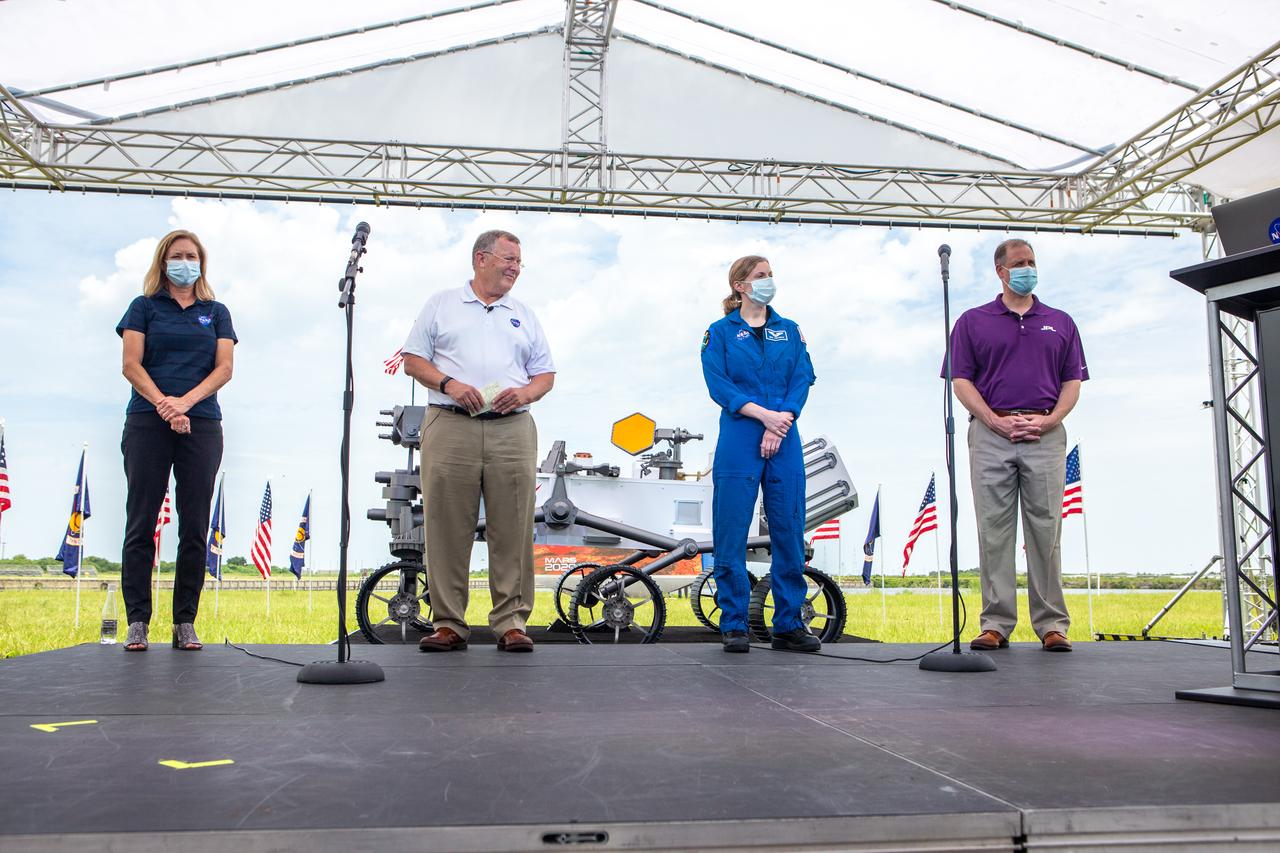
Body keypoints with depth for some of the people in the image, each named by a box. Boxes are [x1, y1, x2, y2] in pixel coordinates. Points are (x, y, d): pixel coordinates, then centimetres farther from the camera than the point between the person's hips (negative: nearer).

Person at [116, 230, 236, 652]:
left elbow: (224, 368, 4)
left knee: (195, 528, 0)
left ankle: (185, 622, 6)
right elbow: (131, 365, 1)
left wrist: (185, 401, -12)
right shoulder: (144, 307, 11)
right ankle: (137, 621, 2)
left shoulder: (217, 312, 15)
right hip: (147, 423, -1)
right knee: (141, 523, -3)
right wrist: (162, 404, -15)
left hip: (202, 424, 1)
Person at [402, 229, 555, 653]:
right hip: (450, 428, -2)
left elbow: (545, 374, 19)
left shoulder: (524, 315, 21)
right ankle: (448, 623, 5)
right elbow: (413, 360, 9)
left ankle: (511, 622, 4)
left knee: (512, 530, -2)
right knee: (448, 529, -2)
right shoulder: (441, 304, 15)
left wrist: (525, 393, -3)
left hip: (512, 429, 2)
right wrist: (448, 384, -8)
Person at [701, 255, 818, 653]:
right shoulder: (720, 332, 6)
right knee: (732, 534, -2)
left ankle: (788, 624, 12)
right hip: (738, 442, -3)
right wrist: (765, 414, -16)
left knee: (789, 532, 3)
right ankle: (733, 625, 8)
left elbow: (802, 380, 5)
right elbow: (718, 385, -5)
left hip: (785, 443, 3)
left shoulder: (789, 331, 15)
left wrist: (779, 426, -10)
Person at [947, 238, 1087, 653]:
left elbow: (1073, 381, 12)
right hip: (991, 435, -1)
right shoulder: (973, 321, 11)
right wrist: (997, 421, -8)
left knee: (1046, 530, -1)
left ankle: (1052, 624, 5)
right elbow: (961, 381, 4)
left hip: (1046, 434, 1)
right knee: (994, 531, -2)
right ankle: (996, 623, 3)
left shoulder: (1061, 323, 17)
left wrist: (1048, 420, -6)